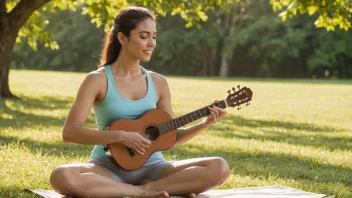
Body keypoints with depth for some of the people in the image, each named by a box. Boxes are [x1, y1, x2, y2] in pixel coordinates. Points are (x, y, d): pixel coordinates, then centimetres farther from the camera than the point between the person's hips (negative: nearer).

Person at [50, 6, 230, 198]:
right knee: (61, 177, -37)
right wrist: (120, 135, -21)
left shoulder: (158, 82, 9)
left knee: (220, 168, -19)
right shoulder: (98, 80, -4)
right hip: (109, 167, -3)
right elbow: (69, 133, -12)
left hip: (151, 167, 3)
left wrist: (205, 123, -3)